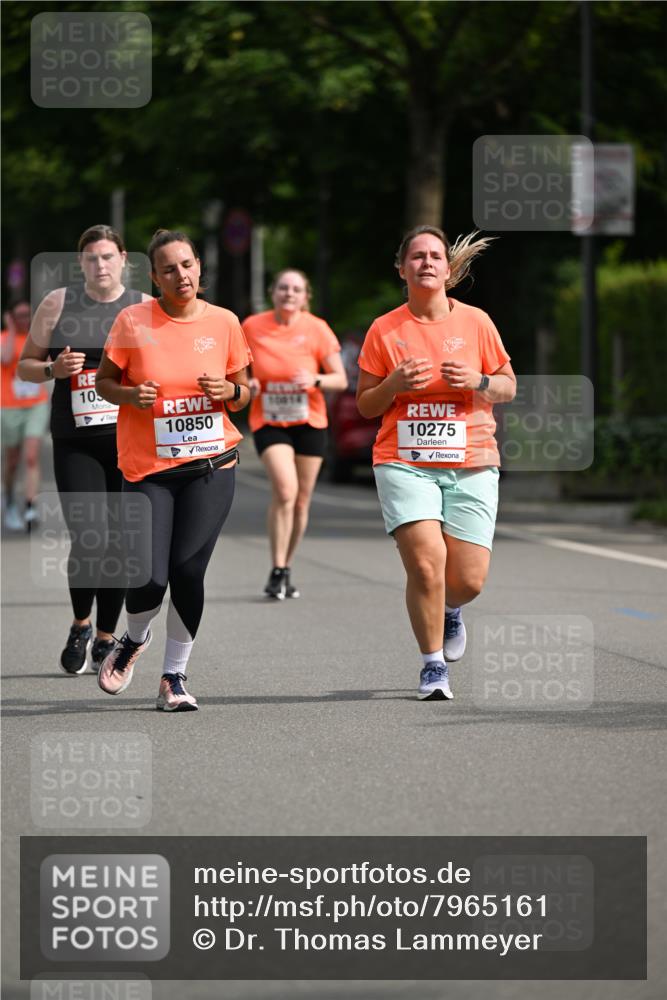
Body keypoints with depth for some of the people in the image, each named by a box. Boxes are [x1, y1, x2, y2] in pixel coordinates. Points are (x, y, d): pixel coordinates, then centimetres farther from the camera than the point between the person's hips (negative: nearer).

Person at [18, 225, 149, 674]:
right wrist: (53, 369, -10)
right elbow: (25, 365, 11)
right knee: (88, 539, -13)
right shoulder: (57, 304, 5)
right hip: (76, 442, -1)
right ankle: (81, 625, 13)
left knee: (119, 541, 2)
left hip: (130, 440, 1)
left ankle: (106, 638, 18)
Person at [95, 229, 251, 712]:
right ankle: (135, 640, 26)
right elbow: (104, 381, 7)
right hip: (147, 468, -1)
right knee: (149, 578, -10)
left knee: (188, 570, -8)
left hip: (211, 465, 1)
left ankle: (175, 675, 10)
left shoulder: (224, 322, 3)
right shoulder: (133, 320, -2)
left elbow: (243, 392, 14)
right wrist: (131, 395, -14)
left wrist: (231, 391, -9)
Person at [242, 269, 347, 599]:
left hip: (309, 422, 2)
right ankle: (277, 572, -15)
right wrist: (246, 384, -9)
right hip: (268, 421, -1)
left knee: (301, 499, 6)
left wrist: (315, 380, -21)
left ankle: (286, 569, 24)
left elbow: (340, 380, -2)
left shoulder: (316, 329, -5)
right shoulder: (252, 327, -3)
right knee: (285, 489, -21)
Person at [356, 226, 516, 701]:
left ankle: (449, 611, 36)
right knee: (426, 563, -17)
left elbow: (508, 386, 11)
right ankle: (434, 665, 2)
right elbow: (365, 405, 9)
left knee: (469, 579, -3)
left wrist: (477, 382, -10)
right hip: (404, 462, -1)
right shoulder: (384, 330, 3)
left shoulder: (475, 322, 4)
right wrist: (393, 386, -12)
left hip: (470, 464, 1)